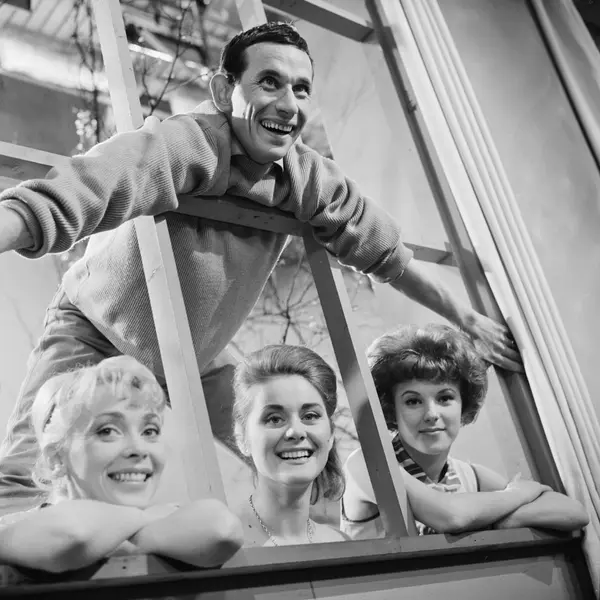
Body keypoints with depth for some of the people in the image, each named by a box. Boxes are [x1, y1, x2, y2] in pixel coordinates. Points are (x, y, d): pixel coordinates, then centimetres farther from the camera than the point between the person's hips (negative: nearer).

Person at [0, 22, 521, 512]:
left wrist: (469, 320, 7)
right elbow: (52, 204, -43)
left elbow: (385, 251, 2)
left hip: (200, 360, 6)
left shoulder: (310, 179, -11)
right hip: (96, 337, -5)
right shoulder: (181, 146, -31)